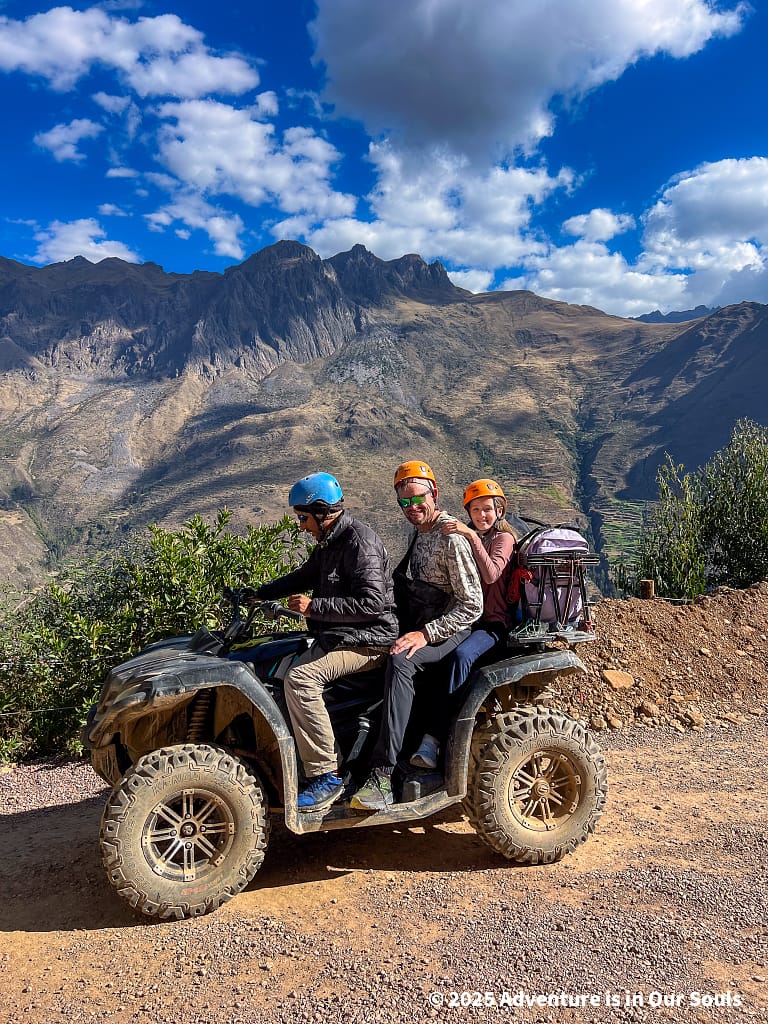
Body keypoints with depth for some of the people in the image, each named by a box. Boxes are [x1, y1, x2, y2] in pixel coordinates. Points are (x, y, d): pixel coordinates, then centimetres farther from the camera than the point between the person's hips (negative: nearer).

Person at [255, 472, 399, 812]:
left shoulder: (360, 542, -16)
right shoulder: (330, 542, 16)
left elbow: (371, 602, -25)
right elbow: (304, 577, 31)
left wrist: (314, 607, -21)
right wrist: (257, 593, 22)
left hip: (367, 640, -10)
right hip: (336, 635, 10)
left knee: (300, 678, -27)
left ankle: (326, 777, -20)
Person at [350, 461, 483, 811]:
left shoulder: (452, 538, -16)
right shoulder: (421, 532, 13)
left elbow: (472, 605, -20)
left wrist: (425, 634, -25)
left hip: (453, 629, -10)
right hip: (424, 624, 10)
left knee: (400, 662, -35)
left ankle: (383, 775, -35)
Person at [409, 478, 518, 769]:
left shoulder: (503, 538, 1)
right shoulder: (464, 538, 21)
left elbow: (491, 575, -17)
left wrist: (472, 536, -23)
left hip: (493, 623, -5)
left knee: (460, 655, -35)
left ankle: (435, 736, -31)